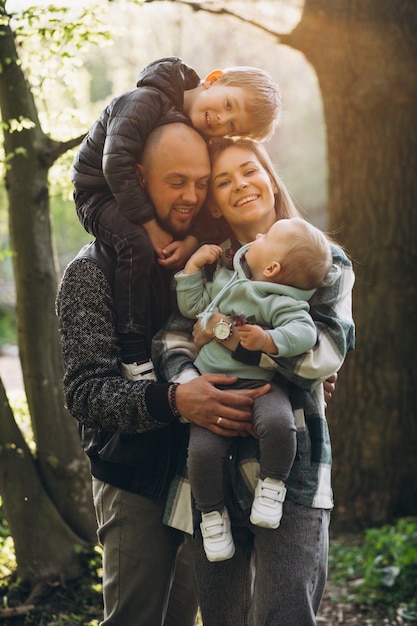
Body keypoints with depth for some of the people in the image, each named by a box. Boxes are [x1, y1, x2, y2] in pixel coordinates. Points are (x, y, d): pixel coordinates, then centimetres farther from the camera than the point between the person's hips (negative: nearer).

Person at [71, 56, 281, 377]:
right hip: (99, 194, -7)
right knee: (138, 243, -33)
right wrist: (151, 226, -34)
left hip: (150, 201, 7)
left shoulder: (205, 142, -4)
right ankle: (134, 356, -29)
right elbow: (117, 164, -35)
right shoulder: (146, 101, -26)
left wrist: (193, 239, -28)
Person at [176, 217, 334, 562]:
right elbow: (192, 306, 23)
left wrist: (268, 340, -35)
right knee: (202, 449, -16)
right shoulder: (225, 278, 14)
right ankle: (212, 512, 8)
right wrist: (194, 265, 16)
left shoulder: (282, 302, -8)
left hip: (260, 384, -4)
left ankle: (273, 482, -6)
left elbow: (304, 332, -22)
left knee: (278, 423, -35)